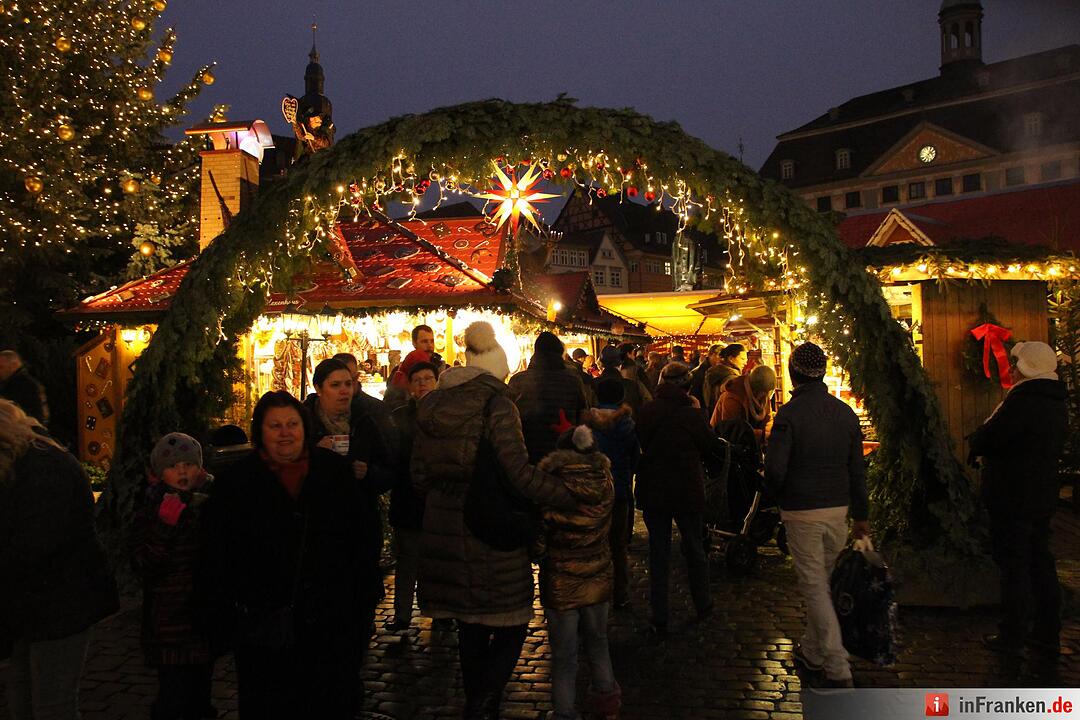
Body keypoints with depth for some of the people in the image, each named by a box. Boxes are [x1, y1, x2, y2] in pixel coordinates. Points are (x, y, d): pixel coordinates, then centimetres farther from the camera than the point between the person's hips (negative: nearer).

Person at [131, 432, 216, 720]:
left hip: (206, 618, 5)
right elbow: (143, 567, -16)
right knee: (174, 696, -8)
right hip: (169, 625, -5)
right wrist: (165, 525, -24)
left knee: (198, 695, 17)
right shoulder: (150, 512, -5)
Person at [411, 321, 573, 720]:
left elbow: (419, 475, 9)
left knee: (470, 627, 19)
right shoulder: (496, 404, -12)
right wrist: (573, 496, -17)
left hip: (444, 528, 7)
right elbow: (520, 473, -22)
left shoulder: (431, 405, 6)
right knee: (510, 625, 7)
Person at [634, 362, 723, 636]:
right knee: (695, 550, 18)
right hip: (687, 492, -2)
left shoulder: (647, 411, -6)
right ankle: (702, 606, 33)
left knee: (658, 554, 9)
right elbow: (711, 445, -3)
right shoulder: (690, 413, -16)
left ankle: (659, 620, 11)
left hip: (653, 492, 2)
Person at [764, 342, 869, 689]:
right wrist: (861, 514, 16)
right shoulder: (845, 412, 3)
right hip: (838, 509, 6)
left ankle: (838, 668, -4)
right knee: (822, 582, 19)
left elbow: (775, 468, -20)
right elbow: (857, 469, 8)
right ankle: (812, 651, 33)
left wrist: (780, 495, 1)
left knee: (815, 587, -1)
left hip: (802, 512, -6)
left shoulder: (789, 413, -14)